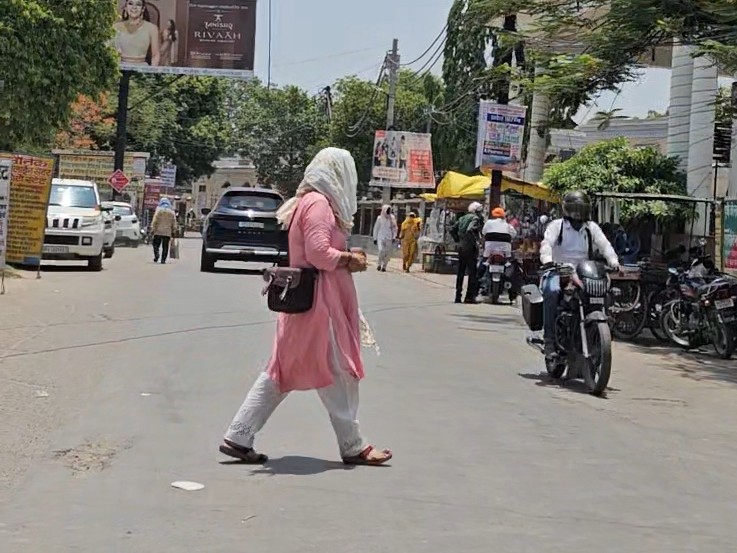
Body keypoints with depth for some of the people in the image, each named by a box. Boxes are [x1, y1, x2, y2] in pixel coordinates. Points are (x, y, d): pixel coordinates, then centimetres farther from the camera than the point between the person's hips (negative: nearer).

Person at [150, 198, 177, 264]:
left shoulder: (159, 210, -2)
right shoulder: (172, 212, 5)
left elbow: (154, 221, -6)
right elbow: (174, 223, 7)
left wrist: (152, 229, -3)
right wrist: (173, 231, 13)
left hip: (158, 232, -2)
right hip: (167, 233, 2)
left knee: (156, 244, 7)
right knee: (165, 247, 5)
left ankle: (156, 254, -17)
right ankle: (163, 259, 0)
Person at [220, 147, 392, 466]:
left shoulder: (308, 202, 17)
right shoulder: (319, 203, -15)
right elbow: (319, 253, -23)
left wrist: (346, 258, 7)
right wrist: (352, 260, -10)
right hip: (319, 301, -10)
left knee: (282, 373, 10)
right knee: (337, 374, 1)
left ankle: (238, 438, 9)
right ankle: (353, 447, 12)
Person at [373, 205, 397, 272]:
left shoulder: (392, 218, 6)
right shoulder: (380, 218, 2)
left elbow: (394, 228, 11)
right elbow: (376, 228, 7)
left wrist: (394, 237, 0)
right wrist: (375, 238, 5)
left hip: (389, 238, 2)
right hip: (381, 237, -2)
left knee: (388, 253, -1)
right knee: (381, 250, -18)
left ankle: (384, 267, 10)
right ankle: (379, 264, 2)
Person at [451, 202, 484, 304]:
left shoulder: (462, 218, 14)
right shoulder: (476, 218, -8)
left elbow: (452, 230, 12)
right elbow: (470, 230, -25)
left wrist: (458, 240, 15)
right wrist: (475, 241, -16)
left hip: (461, 247, 7)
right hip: (470, 248, -7)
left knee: (460, 272, 11)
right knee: (473, 272, -3)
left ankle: (458, 296, 12)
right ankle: (470, 296, -7)